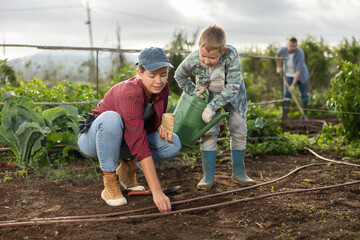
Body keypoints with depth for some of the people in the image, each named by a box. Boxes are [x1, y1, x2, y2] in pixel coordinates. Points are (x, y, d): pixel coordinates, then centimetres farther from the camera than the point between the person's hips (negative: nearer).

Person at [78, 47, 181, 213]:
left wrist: (161, 127, -17)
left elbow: (156, 119, 9)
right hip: (94, 140, -6)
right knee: (111, 118, -40)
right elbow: (140, 147, -41)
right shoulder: (130, 94, -34)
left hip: (122, 141, 6)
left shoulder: (163, 88, -12)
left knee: (173, 144, -15)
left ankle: (128, 168, 7)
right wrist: (157, 192, -45)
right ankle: (110, 183, -23)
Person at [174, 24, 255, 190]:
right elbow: (179, 75, -7)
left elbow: (232, 87, -34)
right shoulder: (193, 60, -30)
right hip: (208, 95, 0)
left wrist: (212, 107, -37)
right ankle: (208, 176, -1)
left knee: (239, 132, 3)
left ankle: (239, 173, 18)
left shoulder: (231, 56, -37)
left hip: (232, 95, 0)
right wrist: (193, 91, -17)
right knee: (208, 133, -7)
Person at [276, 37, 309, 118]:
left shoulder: (300, 54, -31)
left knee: (304, 94, 6)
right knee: (287, 94, -11)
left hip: (301, 75, -2)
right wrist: (278, 67, 7)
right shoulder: (283, 50, -21)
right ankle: (284, 115, -15)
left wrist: (293, 85, -34)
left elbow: (299, 70, -32)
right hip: (288, 75, 2)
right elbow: (277, 54, 7)